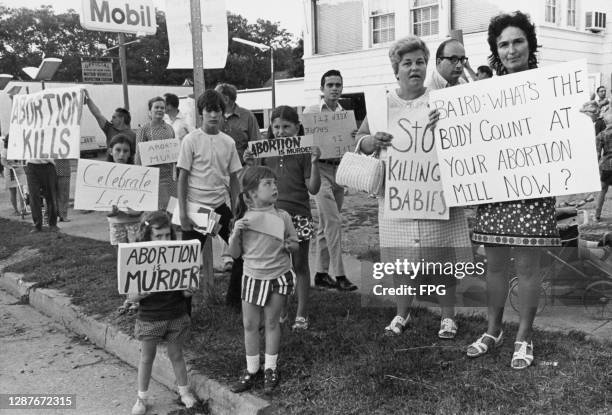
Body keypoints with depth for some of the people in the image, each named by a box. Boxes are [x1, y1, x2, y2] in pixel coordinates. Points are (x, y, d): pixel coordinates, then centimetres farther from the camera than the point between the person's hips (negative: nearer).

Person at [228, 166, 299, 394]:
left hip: (279, 277, -1)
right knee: (250, 324, 9)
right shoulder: (244, 220, -6)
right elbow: (234, 253, -2)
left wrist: (288, 245, -19)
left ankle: (270, 368, 26)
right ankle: (251, 369, 25)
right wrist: (236, 232, -18)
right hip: (253, 277, 1)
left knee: (271, 323, 10)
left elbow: (295, 245, 4)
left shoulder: (282, 217, -6)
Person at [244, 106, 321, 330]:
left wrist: (314, 162, -18)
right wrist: (249, 164, -6)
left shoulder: (303, 152, -4)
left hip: (298, 216, -3)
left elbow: (313, 188, -7)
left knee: (300, 265, 7)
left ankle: (301, 314, 18)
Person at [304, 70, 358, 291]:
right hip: (320, 167, -5)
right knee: (333, 221, -13)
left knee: (326, 224, 11)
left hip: (339, 168, 5)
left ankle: (321, 273, 19)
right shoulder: (311, 111, 1)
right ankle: (339, 274, -8)